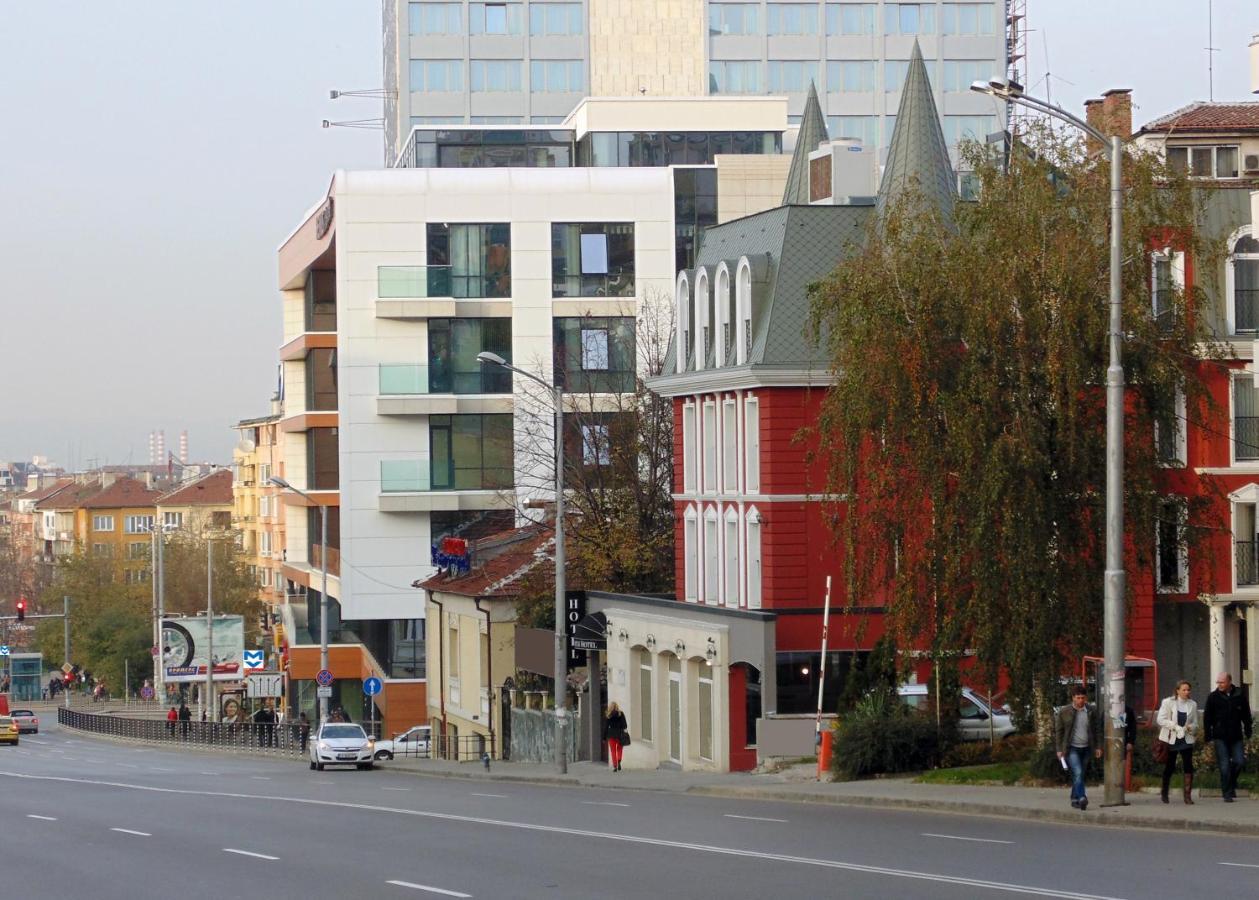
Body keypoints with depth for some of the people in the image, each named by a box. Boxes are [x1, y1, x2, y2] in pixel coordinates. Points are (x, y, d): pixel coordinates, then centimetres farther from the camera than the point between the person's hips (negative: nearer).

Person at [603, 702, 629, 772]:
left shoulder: (607, 716, 0)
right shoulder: (621, 714, 0)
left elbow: (605, 727, 1)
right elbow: (625, 725, -3)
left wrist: (604, 737, 5)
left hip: (611, 735, -1)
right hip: (619, 734, 1)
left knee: (613, 751, 5)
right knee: (619, 749, 16)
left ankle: (615, 766, 0)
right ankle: (619, 762, -7)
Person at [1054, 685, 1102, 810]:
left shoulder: (1092, 712, 4)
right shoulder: (1064, 712, -2)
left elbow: (1097, 730, 11)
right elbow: (1058, 731, 2)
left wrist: (1098, 747, 4)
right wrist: (1059, 749, -3)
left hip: (1086, 748, 3)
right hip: (1071, 748, -3)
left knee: (1080, 775, 9)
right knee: (1078, 773, -19)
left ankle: (1074, 799, 20)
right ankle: (1082, 798, -28)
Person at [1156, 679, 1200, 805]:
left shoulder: (1192, 705, 6)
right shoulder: (1168, 702, -4)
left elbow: (1195, 723, 12)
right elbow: (1161, 719, -10)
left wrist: (1191, 727, -12)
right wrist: (1176, 727, -20)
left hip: (1186, 739, 2)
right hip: (1170, 739, -2)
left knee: (1188, 767, -11)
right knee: (1169, 767, 7)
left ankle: (1188, 795, -8)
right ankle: (1164, 793, 26)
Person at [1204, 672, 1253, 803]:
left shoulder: (1240, 695, 2)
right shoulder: (1213, 697, -1)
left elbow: (1246, 716, 10)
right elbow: (1207, 718, 2)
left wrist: (1248, 732, 7)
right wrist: (1208, 736, -3)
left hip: (1236, 737, 2)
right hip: (1220, 737, -2)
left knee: (1239, 761, -5)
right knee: (1224, 766, -4)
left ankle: (1231, 785, 21)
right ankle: (1227, 793, 2)